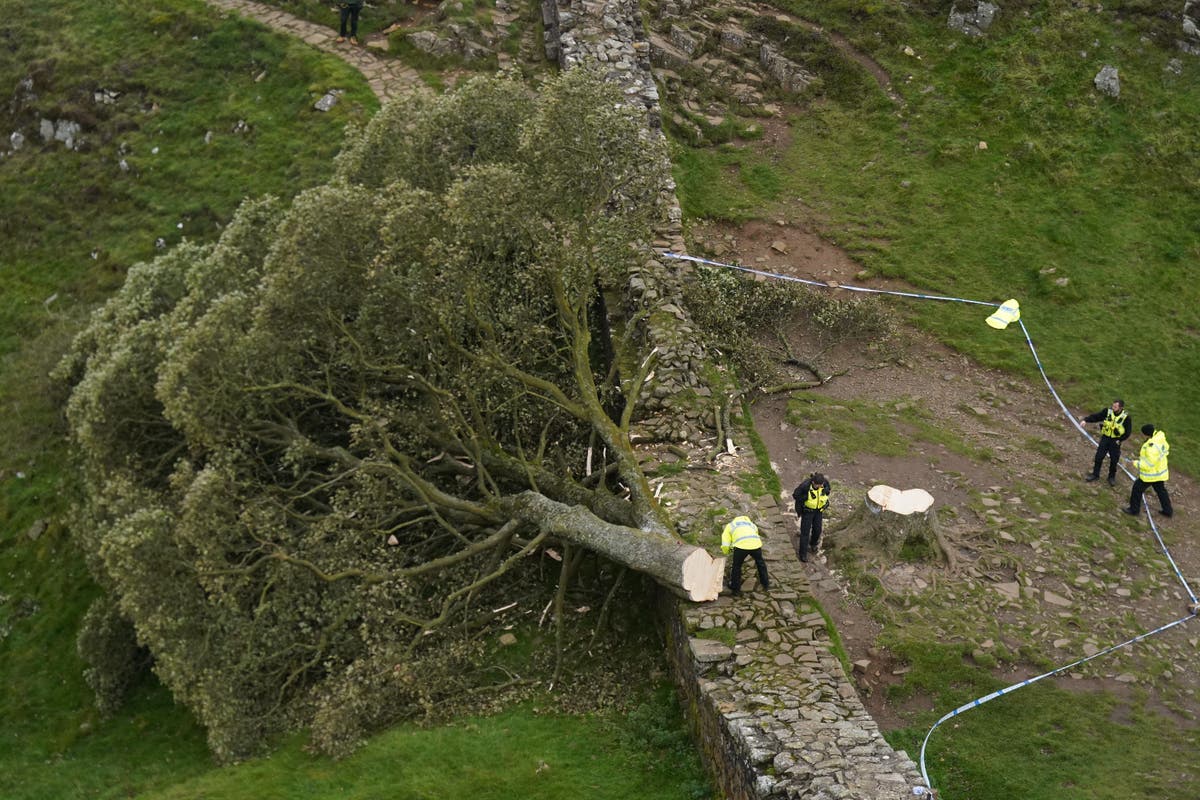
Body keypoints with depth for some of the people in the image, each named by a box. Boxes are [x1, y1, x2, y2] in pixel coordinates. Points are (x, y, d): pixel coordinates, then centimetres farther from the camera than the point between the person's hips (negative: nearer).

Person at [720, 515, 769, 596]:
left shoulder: (729, 526, 27)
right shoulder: (751, 524, 39)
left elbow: (725, 546, 17)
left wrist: (726, 552, 38)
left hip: (741, 545, -3)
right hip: (756, 543, 4)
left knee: (737, 566, 18)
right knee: (760, 562, 29)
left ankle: (735, 589, 24)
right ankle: (766, 584, 41)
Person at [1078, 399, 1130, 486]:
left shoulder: (1126, 417, -15)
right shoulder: (1107, 411, -10)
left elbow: (1128, 432, -6)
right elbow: (1096, 416, -8)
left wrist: (1119, 440, -10)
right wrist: (1085, 419, -22)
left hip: (1115, 441, -2)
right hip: (1105, 438, 2)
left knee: (1114, 460, 6)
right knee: (1099, 457, 2)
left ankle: (1112, 477, 26)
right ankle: (1095, 474, 19)